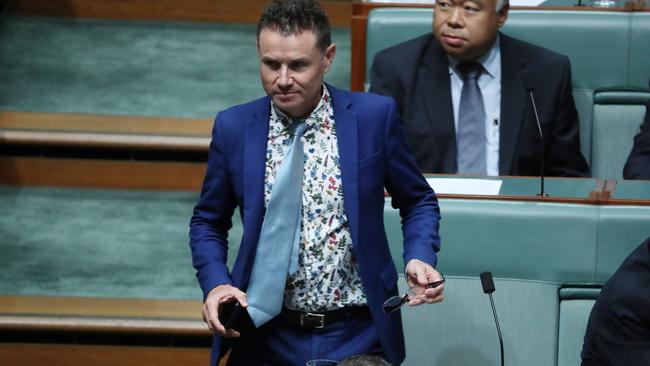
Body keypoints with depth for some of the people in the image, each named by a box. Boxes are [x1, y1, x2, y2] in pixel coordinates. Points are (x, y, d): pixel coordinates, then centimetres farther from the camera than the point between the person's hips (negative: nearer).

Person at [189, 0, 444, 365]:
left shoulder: (375, 116, -6)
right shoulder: (234, 127, -2)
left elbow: (418, 201, 6)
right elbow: (208, 222, 9)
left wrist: (420, 258, -13)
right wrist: (215, 282, -9)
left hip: (357, 335, -1)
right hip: (266, 336, 1)